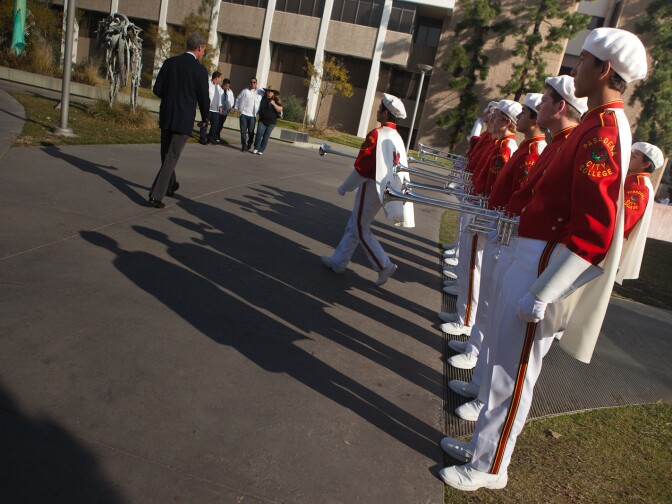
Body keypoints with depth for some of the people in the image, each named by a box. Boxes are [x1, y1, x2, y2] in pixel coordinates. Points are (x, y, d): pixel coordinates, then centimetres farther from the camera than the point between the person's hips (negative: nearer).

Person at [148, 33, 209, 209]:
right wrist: (204, 118, 12)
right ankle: (156, 195, -6)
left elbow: (157, 90, 3)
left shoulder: (170, 62, 3)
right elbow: (203, 98, -6)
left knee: (166, 155, 21)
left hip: (166, 116, 5)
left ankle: (170, 185, 41)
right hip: (184, 120, -5)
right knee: (171, 158, 0)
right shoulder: (200, 70, -9)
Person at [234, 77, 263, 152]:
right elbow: (238, 99, 13)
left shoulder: (260, 93, 5)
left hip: (252, 115, -1)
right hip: (243, 114, 1)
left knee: (251, 131, -1)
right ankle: (244, 147, 7)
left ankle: (249, 145, 21)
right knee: (243, 131, 0)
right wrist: (236, 108, 8)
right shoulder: (245, 91, 8)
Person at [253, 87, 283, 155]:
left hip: (271, 122, -2)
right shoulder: (263, 98, 6)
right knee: (259, 134, -13)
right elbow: (259, 107, 25)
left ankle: (261, 150, 11)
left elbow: (280, 110, -12)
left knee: (266, 136, 2)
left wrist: (274, 104, -21)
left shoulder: (276, 100, -3)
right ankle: (256, 148, 5)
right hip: (262, 120, 2)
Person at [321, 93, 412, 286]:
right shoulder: (397, 137, 7)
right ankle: (338, 261, 26)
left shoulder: (377, 135, -20)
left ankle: (384, 266, 2)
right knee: (354, 226, 16)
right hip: (383, 189, 9)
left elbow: (361, 167, -20)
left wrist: (345, 187, -8)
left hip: (371, 188, -9)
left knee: (360, 229, 2)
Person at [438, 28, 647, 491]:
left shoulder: (601, 134, -19)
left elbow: (592, 231, -25)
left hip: (549, 267, -10)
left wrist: (540, 294, -23)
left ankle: (490, 468, 22)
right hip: (535, 256, 10)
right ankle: (483, 442, 37)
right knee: (505, 361, 19)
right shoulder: (602, 125, 13)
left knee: (514, 371, 3)